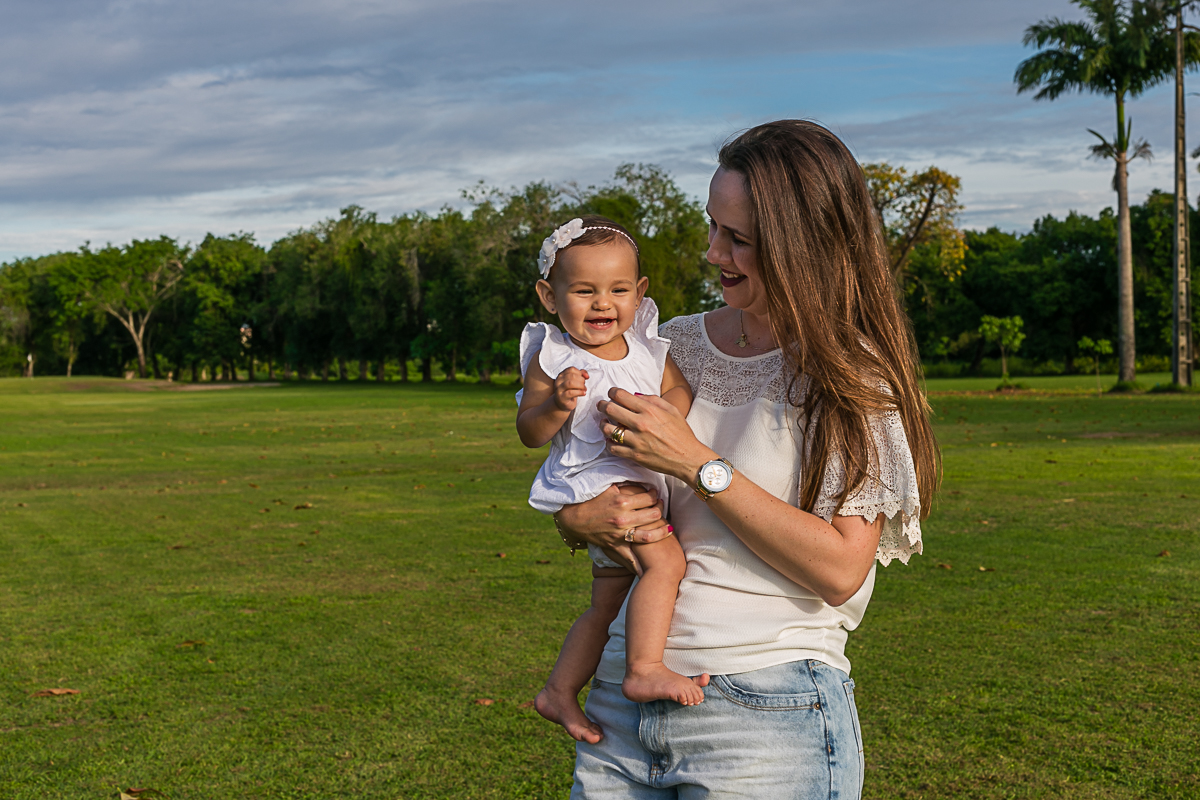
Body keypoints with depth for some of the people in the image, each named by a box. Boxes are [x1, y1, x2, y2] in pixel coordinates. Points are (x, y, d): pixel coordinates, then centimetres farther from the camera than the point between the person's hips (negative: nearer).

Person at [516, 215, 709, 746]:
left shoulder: (648, 348, 8)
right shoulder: (551, 357, -7)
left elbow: (682, 392, 2)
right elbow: (528, 433, -7)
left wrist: (661, 407, -21)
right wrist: (557, 403, -27)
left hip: (641, 483, 7)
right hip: (596, 483, -7)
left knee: (609, 603, 15)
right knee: (666, 560, -26)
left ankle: (559, 692, 27)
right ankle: (644, 669, -21)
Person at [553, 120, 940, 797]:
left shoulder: (855, 373, -5)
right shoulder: (673, 346, 8)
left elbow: (839, 570, -14)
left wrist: (699, 465, -15)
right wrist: (580, 518, -8)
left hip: (768, 716, -4)